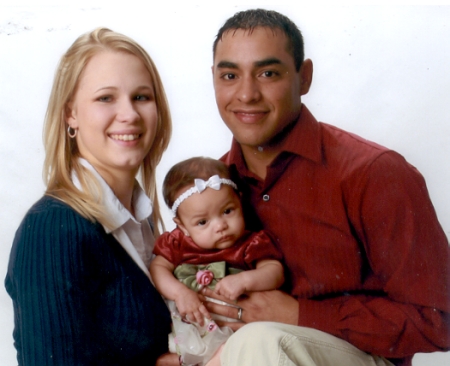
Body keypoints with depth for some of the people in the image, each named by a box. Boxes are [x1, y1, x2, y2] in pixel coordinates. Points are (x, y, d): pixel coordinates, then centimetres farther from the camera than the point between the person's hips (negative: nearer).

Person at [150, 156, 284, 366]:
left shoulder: (252, 244, 2)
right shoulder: (177, 243, 7)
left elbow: (276, 272, -3)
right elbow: (158, 268, 2)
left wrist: (245, 280, -21)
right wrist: (180, 292, -15)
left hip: (233, 330, -1)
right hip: (184, 329, 2)